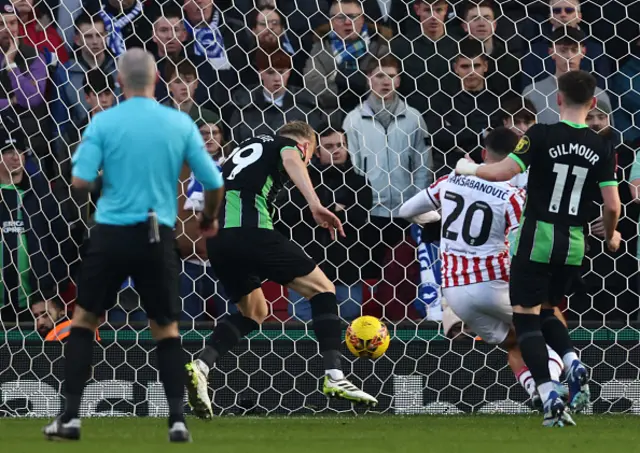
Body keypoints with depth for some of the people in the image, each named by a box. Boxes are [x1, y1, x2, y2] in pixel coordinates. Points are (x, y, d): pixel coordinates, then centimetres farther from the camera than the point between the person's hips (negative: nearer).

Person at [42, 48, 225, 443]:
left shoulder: (103, 123, -5)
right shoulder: (180, 123, 0)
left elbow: (80, 181, -11)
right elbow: (214, 183, 2)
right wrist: (209, 220, 22)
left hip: (112, 235, -1)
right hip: (159, 237, 1)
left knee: (84, 320, 13)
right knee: (167, 329, 13)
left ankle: (71, 416, 7)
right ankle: (177, 419, 1)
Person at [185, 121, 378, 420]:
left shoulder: (246, 148, 34)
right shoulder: (288, 145, 13)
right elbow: (291, 162, -11)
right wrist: (315, 205, -25)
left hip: (215, 237, 7)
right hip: (250, 230, -7)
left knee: (254, 311, 25)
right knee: (322, 289, 4)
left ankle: (201, 366, 4)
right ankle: (334, 377, -10)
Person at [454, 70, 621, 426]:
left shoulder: (542, 136, -12)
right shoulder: (602, 149, -2)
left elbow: (503, 172, -17)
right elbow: (612, 205, -2)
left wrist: (470, 169, 4)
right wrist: (611, 235, 20)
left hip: (538, 238, -4)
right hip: (574, 245, 4)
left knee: (526, 316, 4)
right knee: (546, 311, 23)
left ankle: (551, 398, -12)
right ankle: (576, 366, -4)